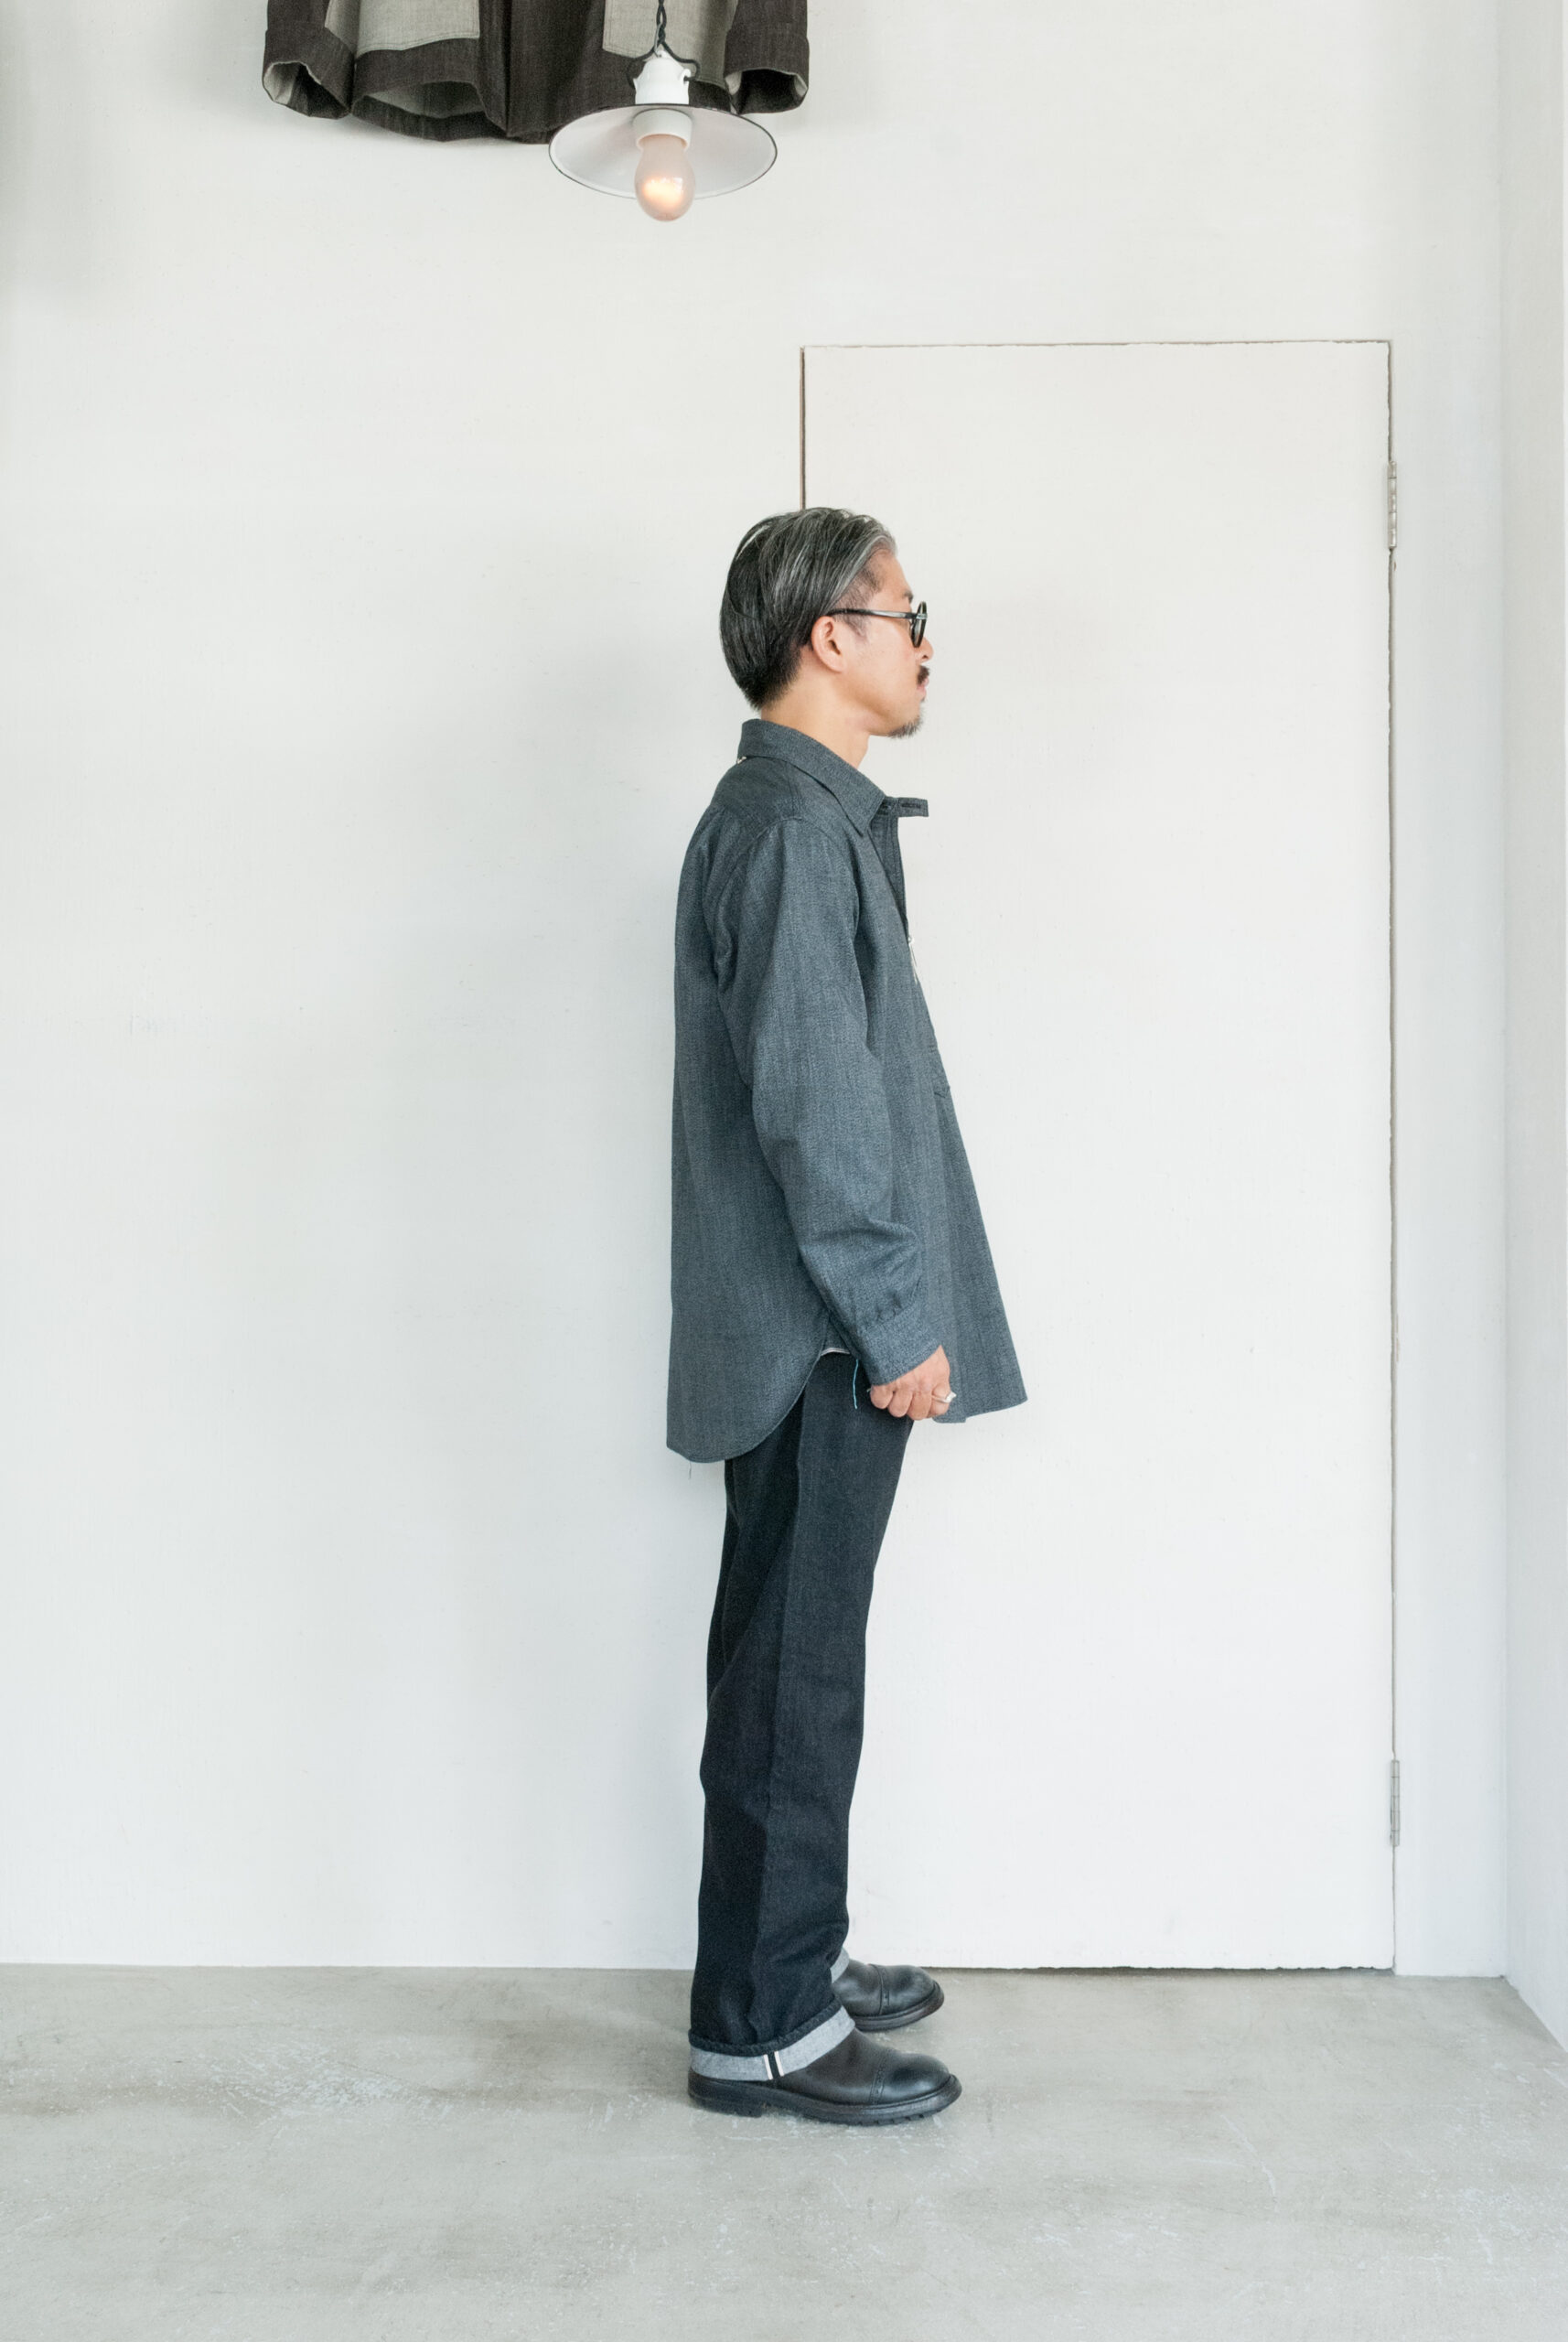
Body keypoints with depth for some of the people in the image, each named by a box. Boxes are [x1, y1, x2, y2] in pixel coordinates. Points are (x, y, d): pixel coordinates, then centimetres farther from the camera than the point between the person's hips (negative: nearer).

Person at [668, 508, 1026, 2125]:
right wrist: (899, 1321, -17)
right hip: (818, 1333, -10)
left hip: (818, 1330, 10)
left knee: (796, 1662, 16)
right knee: (793, 1673, -2)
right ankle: (761, 2027, 9)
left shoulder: (808, 814, 18)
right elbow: (811, 1098, -21)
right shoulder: (792, 824, -14)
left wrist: (894, 1312, 20)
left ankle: (793, 1958, 29)